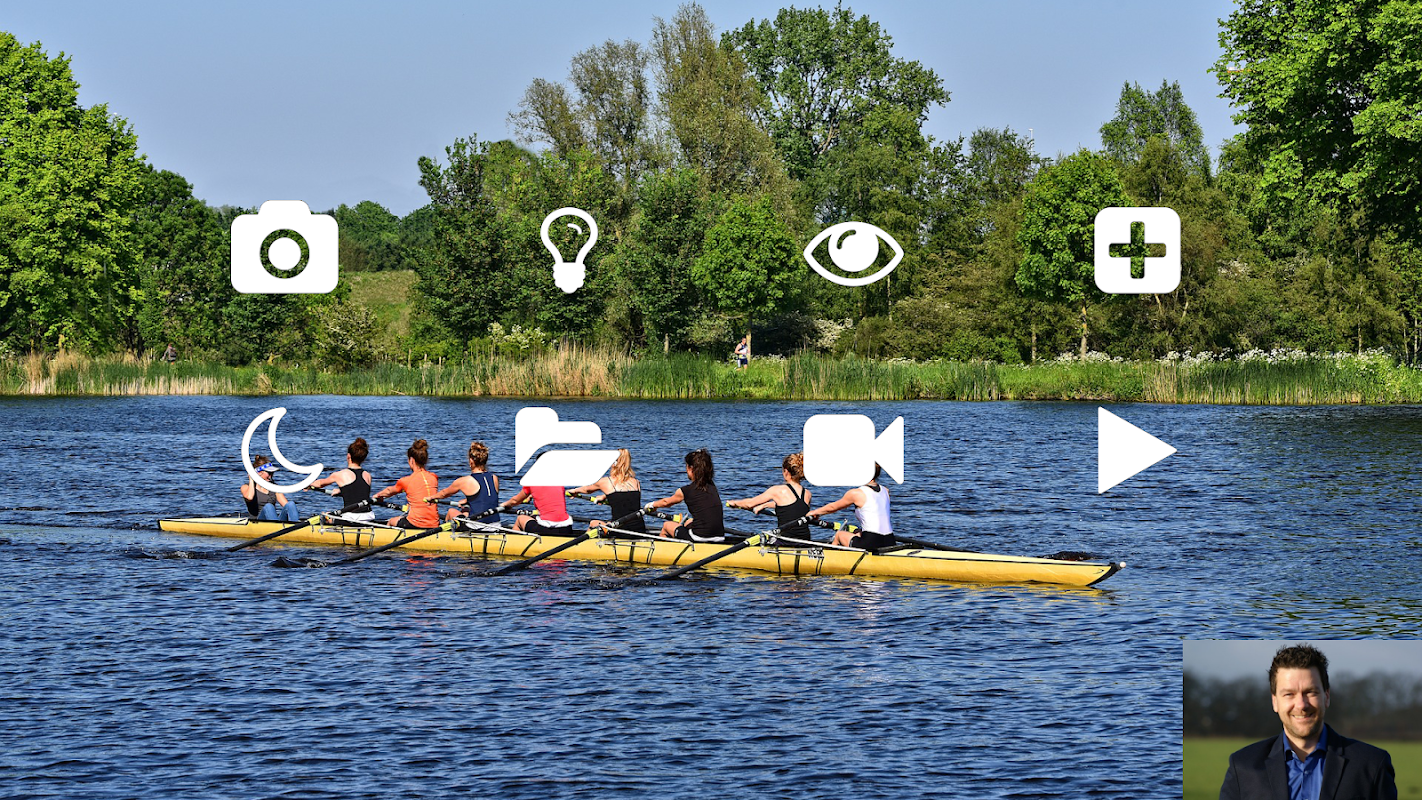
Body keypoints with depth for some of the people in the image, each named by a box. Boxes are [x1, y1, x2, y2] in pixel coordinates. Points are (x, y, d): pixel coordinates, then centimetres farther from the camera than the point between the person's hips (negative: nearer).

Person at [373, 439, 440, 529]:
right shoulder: (434, 478, 3)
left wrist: (378, 496, 37)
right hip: (434, 525, 4)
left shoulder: (406, 481, -6)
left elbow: (389, 491, 17)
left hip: (415, 524, -4)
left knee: (391, 521, 27)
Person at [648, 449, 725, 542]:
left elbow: (666, 502, 18)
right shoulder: (712, 487, 8)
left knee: (666, 525, 21)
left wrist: (652, 505, 35)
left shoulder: (686, 491, -5)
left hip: (700, 537, -6)